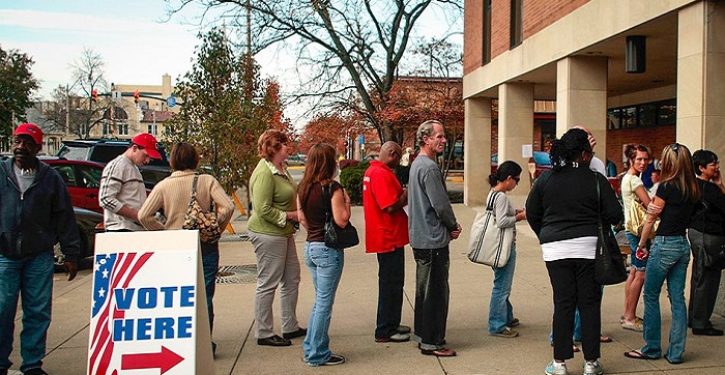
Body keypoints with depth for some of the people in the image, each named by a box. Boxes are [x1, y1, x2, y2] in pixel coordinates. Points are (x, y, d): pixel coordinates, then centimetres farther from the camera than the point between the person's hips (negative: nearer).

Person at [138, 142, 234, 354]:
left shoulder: (164, 186, -4)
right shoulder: (207, 181, -5)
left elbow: (144, 215, -9)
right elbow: (227, 207, -14)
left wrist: (163, 231, 3)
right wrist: (216, 228, 0)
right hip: (206, 246, 0)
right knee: (204, 296, 9)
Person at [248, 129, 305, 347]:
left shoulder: (281, 169, 11)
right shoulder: (265, 173, -20)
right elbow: (263, 209, -24)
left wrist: (298, 210, 8)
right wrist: (290, 215, -17)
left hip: (283, 233, 10)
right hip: (268, 234, -10)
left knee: (291, 279, 16)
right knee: (267, 284, -1)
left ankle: (290, 327, 28)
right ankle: (264, 334, 10)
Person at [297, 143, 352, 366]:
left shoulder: (303, 188, 6)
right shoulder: (332, 188, -16)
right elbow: (341, 220, -19)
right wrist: (347, 201, -3)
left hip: (310, 246, 8)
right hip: (328, 249, -8)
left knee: (320, 300, 20)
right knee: (324, 303, 2)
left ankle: (311, 348, 25)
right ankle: (317, 354, 10)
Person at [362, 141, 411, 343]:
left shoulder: (372, 170, 14)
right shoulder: (382, 174, -20)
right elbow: (391, 207, -25)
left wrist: (403, 195, 9)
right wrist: (407, 194, -9)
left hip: (386, 237, 11)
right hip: (389, 238, -11)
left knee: (392, 282, 19)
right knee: (391, 283, -2)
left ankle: (391, 325, 29)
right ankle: (385, 331, 6)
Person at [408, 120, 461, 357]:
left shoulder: (417, 164, 14)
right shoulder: (429, 167, -19)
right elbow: (441, 205, -20)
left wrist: (450, 226, 9)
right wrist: (453, 226, -3)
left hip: (420, 238, 11)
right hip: (433, 240, -11)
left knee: (425, 289, 18)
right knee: (436, 292, -3)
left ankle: (423, 335, 27)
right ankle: (431, 342, 3)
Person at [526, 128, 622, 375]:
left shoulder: (546, 178, 2)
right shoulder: (596, 180, -6)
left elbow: (531, 213, 8)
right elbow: (614, 214, -4)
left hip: (555, 250, 2)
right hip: (588, 247, -2)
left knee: (563, 303, 7)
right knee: (590, 303, 7)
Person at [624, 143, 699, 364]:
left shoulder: (667, 187, -13)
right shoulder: (693, 189, 7)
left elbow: (651, 218, -6)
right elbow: (687, 216, 10)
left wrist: (642, 244, 4)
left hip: (665, 244, -7)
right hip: (683, 245, 7)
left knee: (651, 296, 5)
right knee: (677, 298, 8)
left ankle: (652, 348, 10)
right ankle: (676, 352, 11)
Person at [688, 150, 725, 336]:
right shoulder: (709, 188, -20)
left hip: (695, 232, 10)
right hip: (709, 237, -10)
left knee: (698, 277, 19)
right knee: (707, 280, -2)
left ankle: (693, 318, 29)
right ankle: (700, 324, 5)